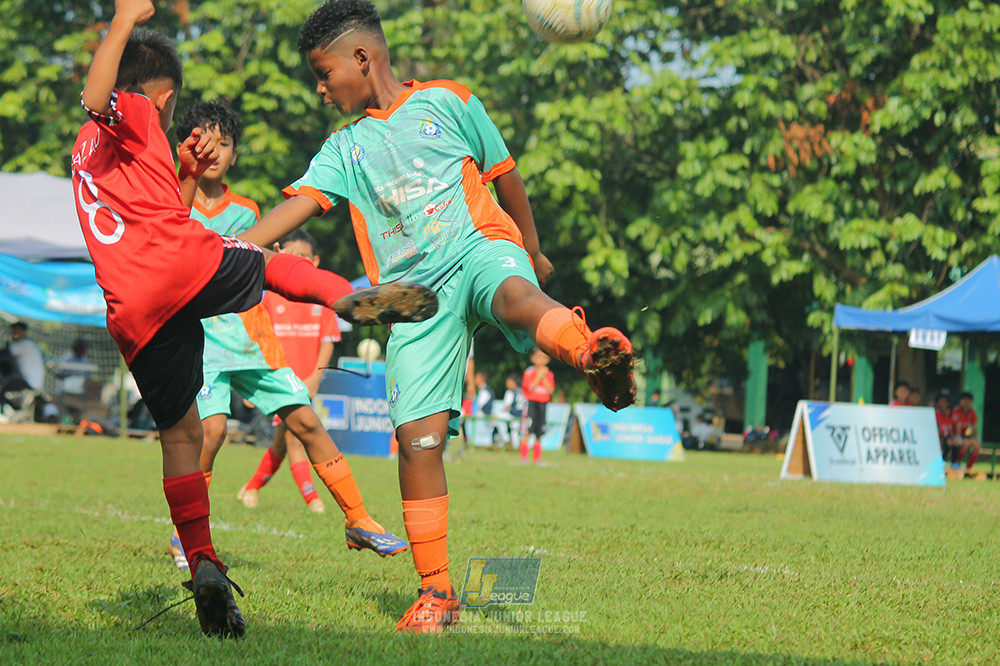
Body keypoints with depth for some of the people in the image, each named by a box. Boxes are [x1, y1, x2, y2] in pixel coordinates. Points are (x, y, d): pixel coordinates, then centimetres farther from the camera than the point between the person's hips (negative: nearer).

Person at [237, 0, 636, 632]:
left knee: (515, 295, -41)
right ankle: (436, 590, 0)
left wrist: (533, 252, 24)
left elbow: (505, 174, 18)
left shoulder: (446, 102, 11)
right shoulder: (344, 148, 18)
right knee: (418, 437, -9)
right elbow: (295, 207, 6)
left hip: (479, 248, -3)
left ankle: (594, 350, -72)